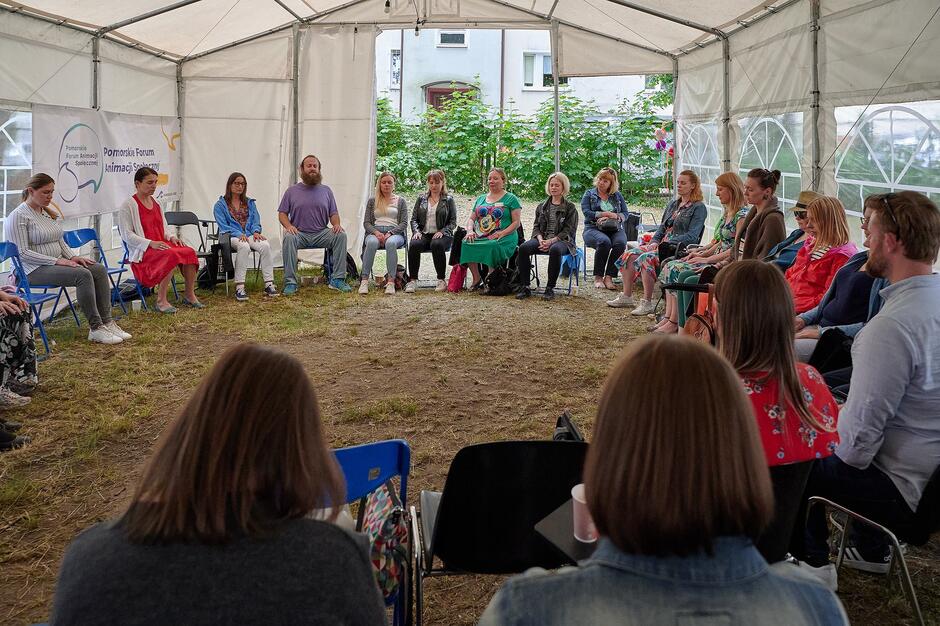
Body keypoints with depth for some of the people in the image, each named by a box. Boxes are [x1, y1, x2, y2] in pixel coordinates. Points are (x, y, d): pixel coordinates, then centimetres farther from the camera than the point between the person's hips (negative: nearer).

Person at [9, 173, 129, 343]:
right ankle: (95, 328, -27)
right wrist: (57, 261, -21)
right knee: (83, 274, -30)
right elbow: (22, 253, -17)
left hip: (58, 262, 8)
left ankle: (107, 321, -17)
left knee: (100, 269, -13)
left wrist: (72, 257, 2)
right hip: (35, 270, -8)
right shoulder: (18, 217, -10)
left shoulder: (48, 212, 16)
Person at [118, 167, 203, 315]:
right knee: (172, 255, -35)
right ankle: (161, 301, -29)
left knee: (189, 252, -20)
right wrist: (151, 243, -21)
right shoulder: (128, 206, -5)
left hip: (161, 245, 7)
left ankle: (189, 295, -8)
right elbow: (127, 235, -11)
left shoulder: (156, 203, 17)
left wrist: (171, 237, 2)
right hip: (142, 252, -7)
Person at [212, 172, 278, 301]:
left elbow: (256, 221, 15)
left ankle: (269, 284, -35)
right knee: (244, 246, -40)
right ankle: (239, 287, -43)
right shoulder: (220, 205, 10)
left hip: (249, 235, 4)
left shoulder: (250, 203, 23)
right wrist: (239, 234, -18)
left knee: (265, 245, -31)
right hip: (232, 236, -4)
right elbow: (223, 226, -2)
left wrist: (256, 231, -9)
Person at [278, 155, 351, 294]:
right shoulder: (292, 191, 10)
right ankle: (290, 283, -31)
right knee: (289, 237, -34)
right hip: (299, 234, -2)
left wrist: (337, 224, -10)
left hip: (321, 234, 2)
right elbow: (282, 214, 7)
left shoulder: (326, 190, 15)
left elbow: (333, 213, 14)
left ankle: (337, 280, -22)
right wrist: (288, 226, -15)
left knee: (341, 235, -25)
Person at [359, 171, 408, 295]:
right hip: (375, 232, 1)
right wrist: (376, 232, -10)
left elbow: (404, 223, 6)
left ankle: (391, 282, -43)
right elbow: (366, 222, 12)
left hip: (395, 233, -1)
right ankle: (364, 280, -40)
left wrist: (390, 233, -12)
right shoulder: (372, 201, 19)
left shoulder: (400, 201, 16)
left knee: (391, 243, -39)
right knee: (371, 242, -37)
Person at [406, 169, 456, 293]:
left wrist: (442, 232, -12)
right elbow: (414, 219, 15)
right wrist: (416, 231, -5)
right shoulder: (421, 198, 17)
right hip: (423, 234, 2)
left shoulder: (448, 199, 10)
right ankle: (412, 280, -29)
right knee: (414, 245, -32)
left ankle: (441, 280, -29)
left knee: (437, 245, -38)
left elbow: (453, 221, 4)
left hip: (441, 235, -2)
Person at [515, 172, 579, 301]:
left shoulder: (570, 207, 5)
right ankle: (525, 287, -23)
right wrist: (540, 239, -8)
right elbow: (536, 226, 15)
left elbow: (569, 230, -4)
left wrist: (551, 241, -17)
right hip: (543, 239, 4)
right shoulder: (542, 206, 19)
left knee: (555, 250, -41)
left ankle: (550, 288, -31)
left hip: (562, 241, -4)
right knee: (523, 248, -27)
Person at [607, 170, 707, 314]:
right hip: (661, 244, 8)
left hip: (678, 249, -8)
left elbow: (692, 236, -12)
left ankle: (647, 303, -29)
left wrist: (667, 243, -18)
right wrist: (654, 242, 3)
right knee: (630, 255, -12)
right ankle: (626, 297, -7)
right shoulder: (673, 204, 22)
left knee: (646, 258, -32)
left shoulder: (699, 208, -2)